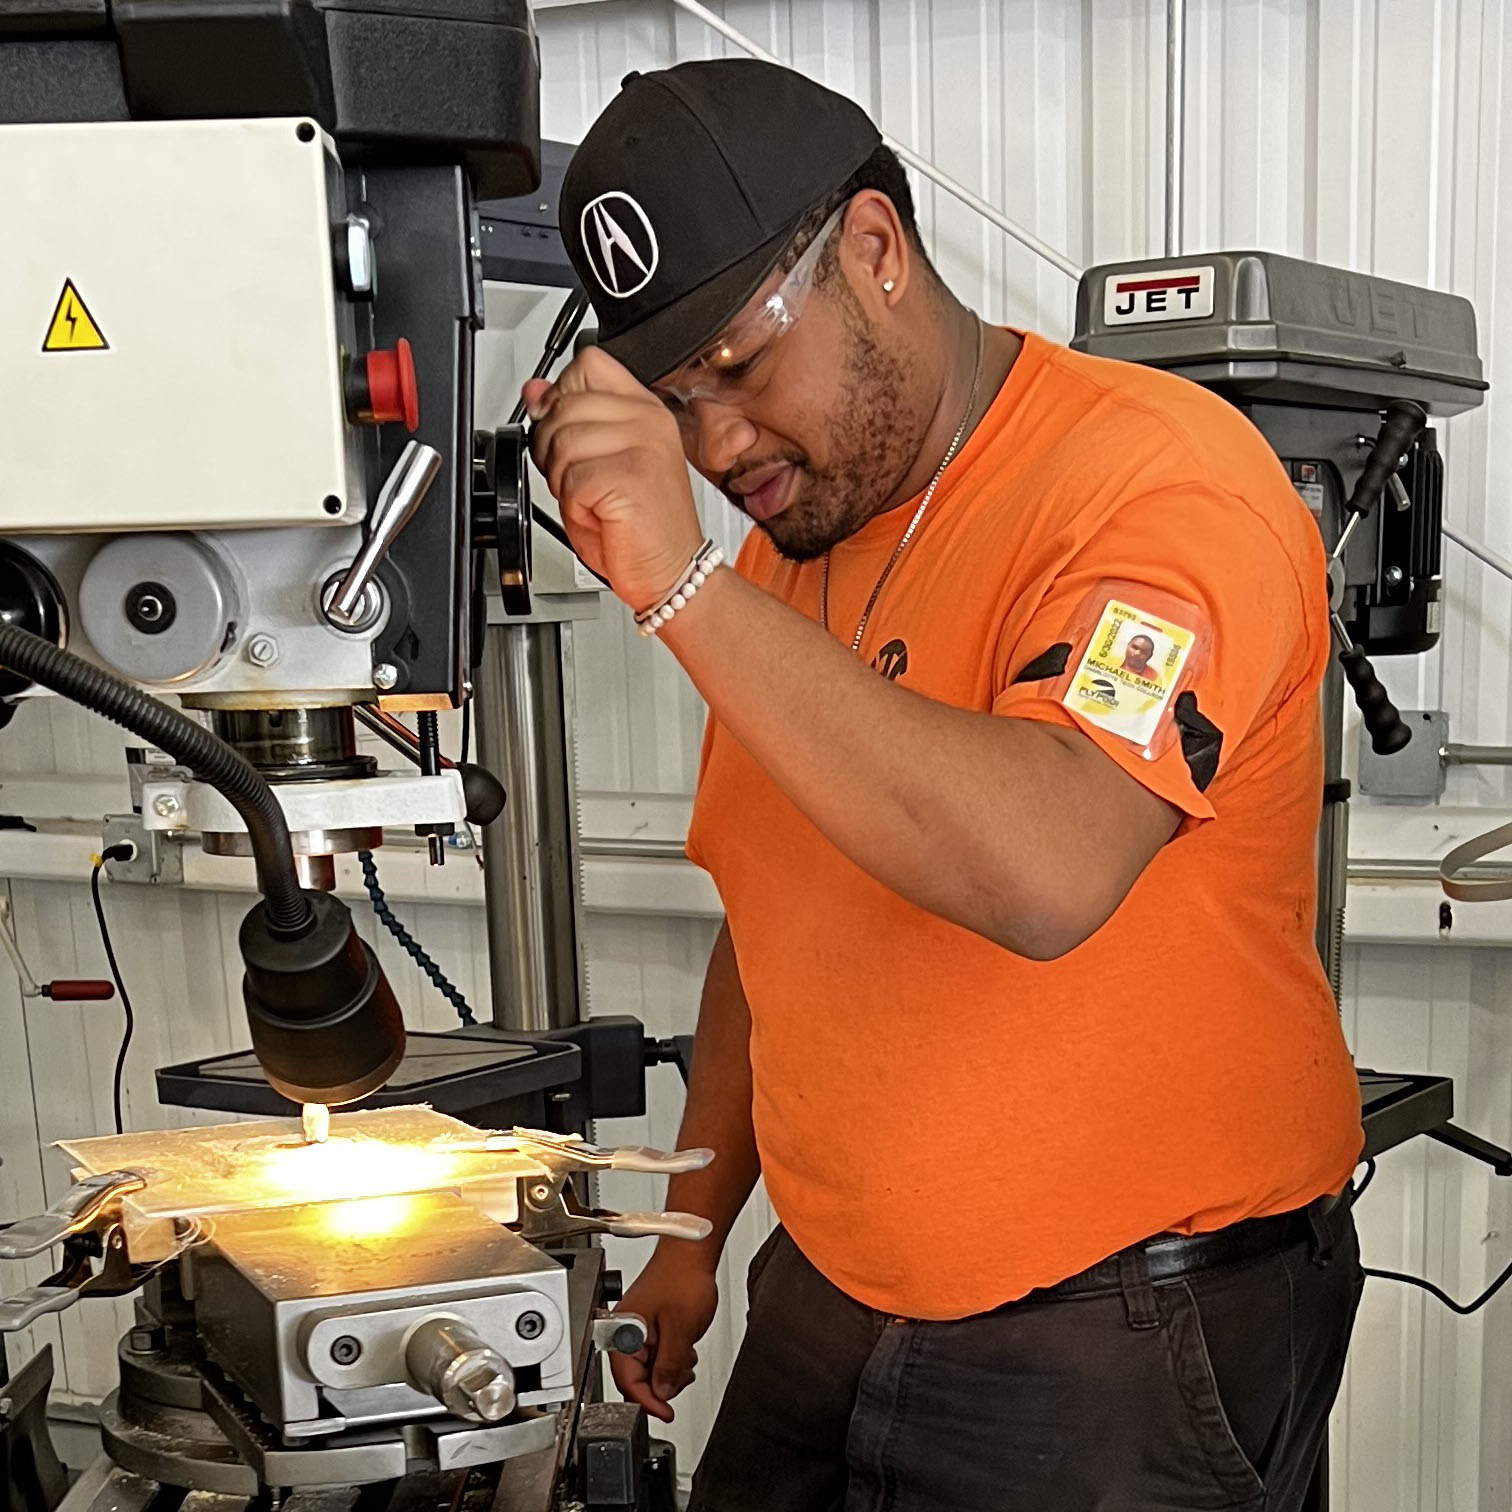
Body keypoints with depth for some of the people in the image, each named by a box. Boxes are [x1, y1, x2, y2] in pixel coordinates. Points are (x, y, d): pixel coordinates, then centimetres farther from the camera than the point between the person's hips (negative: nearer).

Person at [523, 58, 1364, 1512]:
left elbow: (1043, 875, -34)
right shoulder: (785, 550, 6)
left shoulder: (1160, 477, -18)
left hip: (1119, 1342, -6)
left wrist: (680, 583, -32)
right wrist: (693, 1227, 14)